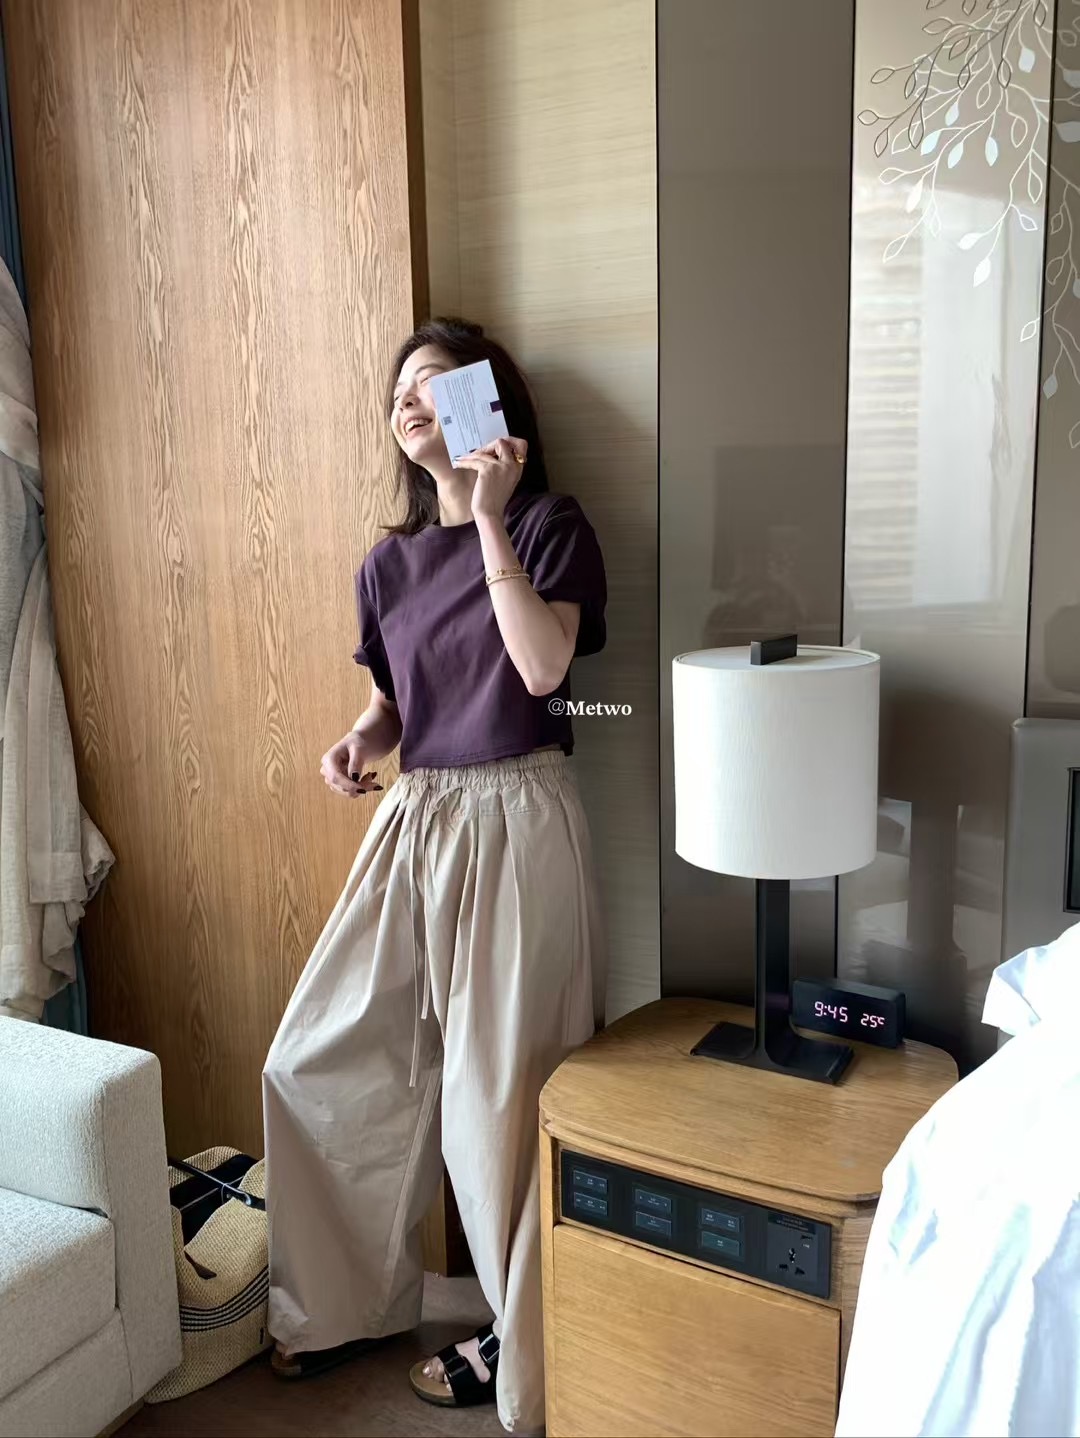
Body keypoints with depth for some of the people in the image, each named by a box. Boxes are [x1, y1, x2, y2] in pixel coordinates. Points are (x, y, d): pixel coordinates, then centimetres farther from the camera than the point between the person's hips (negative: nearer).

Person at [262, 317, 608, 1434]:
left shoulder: (549, 524, -4)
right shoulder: (389, 563, 12)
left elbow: (543, 667, -20)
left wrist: (490, 517, -19)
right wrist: (357, 744, -2)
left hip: (515, 819, -6)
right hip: (415, 818, 7)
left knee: (500, 1090, 3)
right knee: (316, 1059, 10)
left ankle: (521, 1344, 28)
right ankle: (349, 1300, 33)